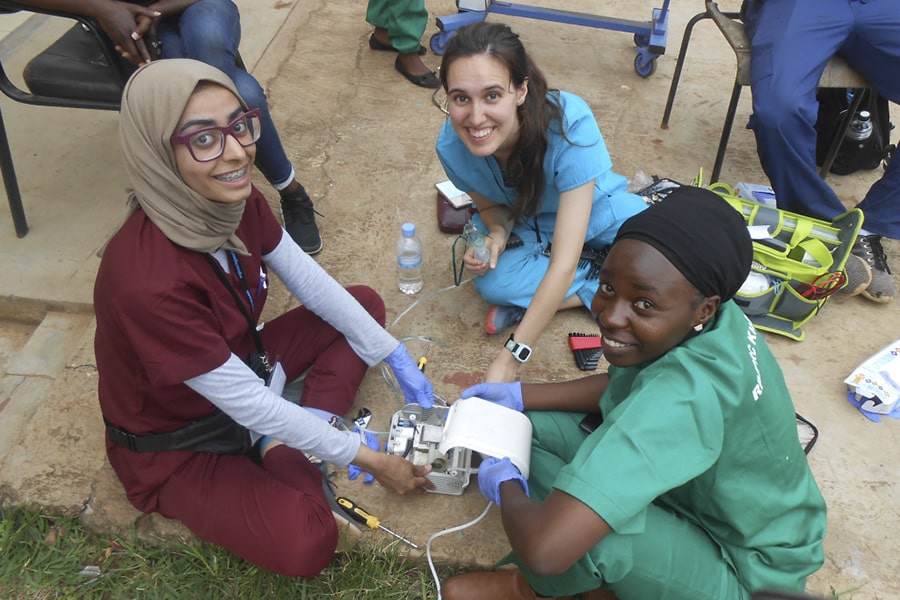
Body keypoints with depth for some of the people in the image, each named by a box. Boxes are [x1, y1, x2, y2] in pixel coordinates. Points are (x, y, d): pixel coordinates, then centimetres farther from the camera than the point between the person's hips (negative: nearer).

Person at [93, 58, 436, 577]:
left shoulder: (236, 201, -16)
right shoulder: (147, 280, -38)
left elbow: (313, 285, -4)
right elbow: (249, 405, -29)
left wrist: (399, 360, -3)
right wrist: (369, 459, -19)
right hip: (174, 444, -7)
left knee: (366, 302, 6)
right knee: (307, 544, -29)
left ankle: (285, 444, -4)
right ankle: (286, 448, 1)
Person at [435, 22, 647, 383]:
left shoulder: (570, 124, -37)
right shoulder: (452, 146, -25)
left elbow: (564, 264, -39)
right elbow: (490, 204, -2)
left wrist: (510, 358, -41)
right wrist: (497, 237, -27)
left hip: (597, 214, -2)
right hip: (528, 229, 3)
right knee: (494, 282, -30)